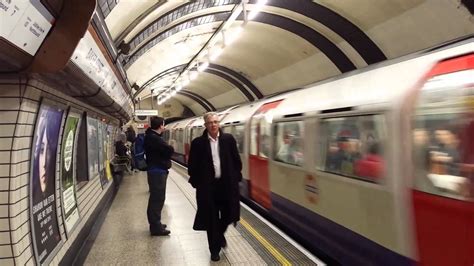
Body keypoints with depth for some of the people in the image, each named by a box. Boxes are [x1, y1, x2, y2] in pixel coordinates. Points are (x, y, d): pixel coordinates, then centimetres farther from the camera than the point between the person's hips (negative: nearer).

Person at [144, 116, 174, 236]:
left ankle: (155, 223, 31)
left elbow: (163, 150, 11)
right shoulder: (154, 138, -21)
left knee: (155, 198, 18)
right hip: (158, 171, -11)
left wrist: (167, 150, -7)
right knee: (158, 199, -4)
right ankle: (156, 227, 5)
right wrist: (171, 148, -4)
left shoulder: (151, 136, 13)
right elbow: (169, 150, -24)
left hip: (155, 170, 11)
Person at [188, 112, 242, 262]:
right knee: (211, 219, 7)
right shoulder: (198, 142, -4)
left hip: (227, 184, 2)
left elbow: (236, 161, 6)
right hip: (207, 186, -1)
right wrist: (196, 182, -2)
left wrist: (236, 178, 4)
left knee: (228, 214, 10)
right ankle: (214, 249, 25)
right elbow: (192, 165, 1)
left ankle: (220, 234, 43)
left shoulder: (228, 139, 0)